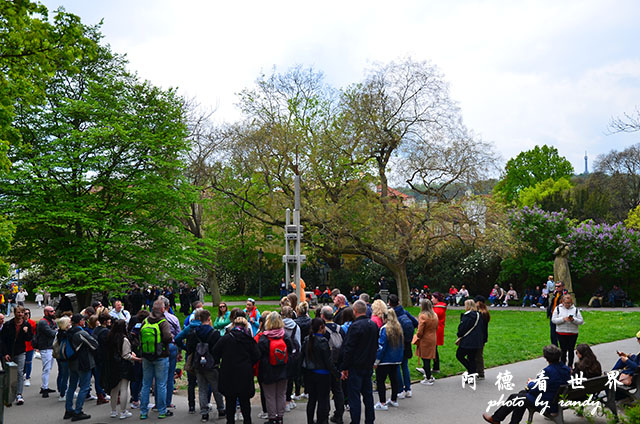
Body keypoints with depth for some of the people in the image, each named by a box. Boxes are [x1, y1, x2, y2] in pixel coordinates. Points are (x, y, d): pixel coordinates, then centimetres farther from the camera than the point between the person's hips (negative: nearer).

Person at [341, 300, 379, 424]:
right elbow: (376, 346, 16)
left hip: (356, 367, -8)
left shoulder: (355, 326, -18)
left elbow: (348, 349, -18)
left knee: (354, 396, -1)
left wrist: (344, 368, -13)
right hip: (369, 366, 8)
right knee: (368, 394, 16)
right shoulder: (373, 325, 6)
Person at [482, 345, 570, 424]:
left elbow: (535, 389, -23)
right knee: (522, 392, 25)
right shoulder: (566, 369, -3)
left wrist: (530, 383, -1)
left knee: (514, 397, 10)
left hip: (545, 404, -8)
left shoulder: (547, 371, -28)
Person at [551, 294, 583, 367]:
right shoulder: (558, 308, 3)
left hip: (573, 333, 1)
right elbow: (553, 320, -5)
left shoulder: (575, 309, 4)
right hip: (561, 333, -1)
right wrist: (563, 319, -19)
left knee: (571, 350, 5)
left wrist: (573, 319, -18)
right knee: (563, 350, 1)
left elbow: (581, 321, 1)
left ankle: (570, 365, 16)